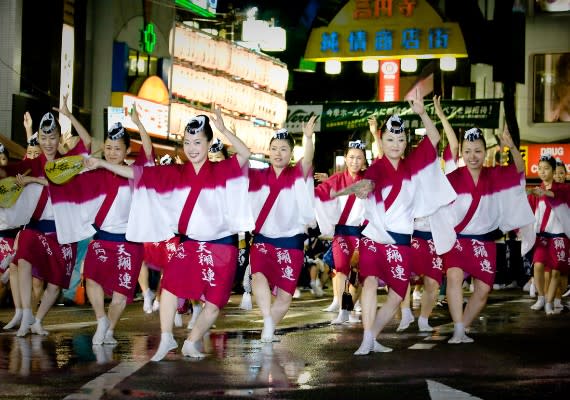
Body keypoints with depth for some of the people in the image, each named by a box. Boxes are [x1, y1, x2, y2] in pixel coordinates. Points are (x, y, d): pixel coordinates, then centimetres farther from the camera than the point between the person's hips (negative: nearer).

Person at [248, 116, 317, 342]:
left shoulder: (298, 176, -2)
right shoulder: (258, 177, 4)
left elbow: (308, 160, -22)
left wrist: (308, 137, -44)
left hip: (291, 242, 0)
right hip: (263, 240, 1)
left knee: (285, 295, 3)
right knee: (259, 275, -29)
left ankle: (269, 329, 25)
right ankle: (268, 321, -23)